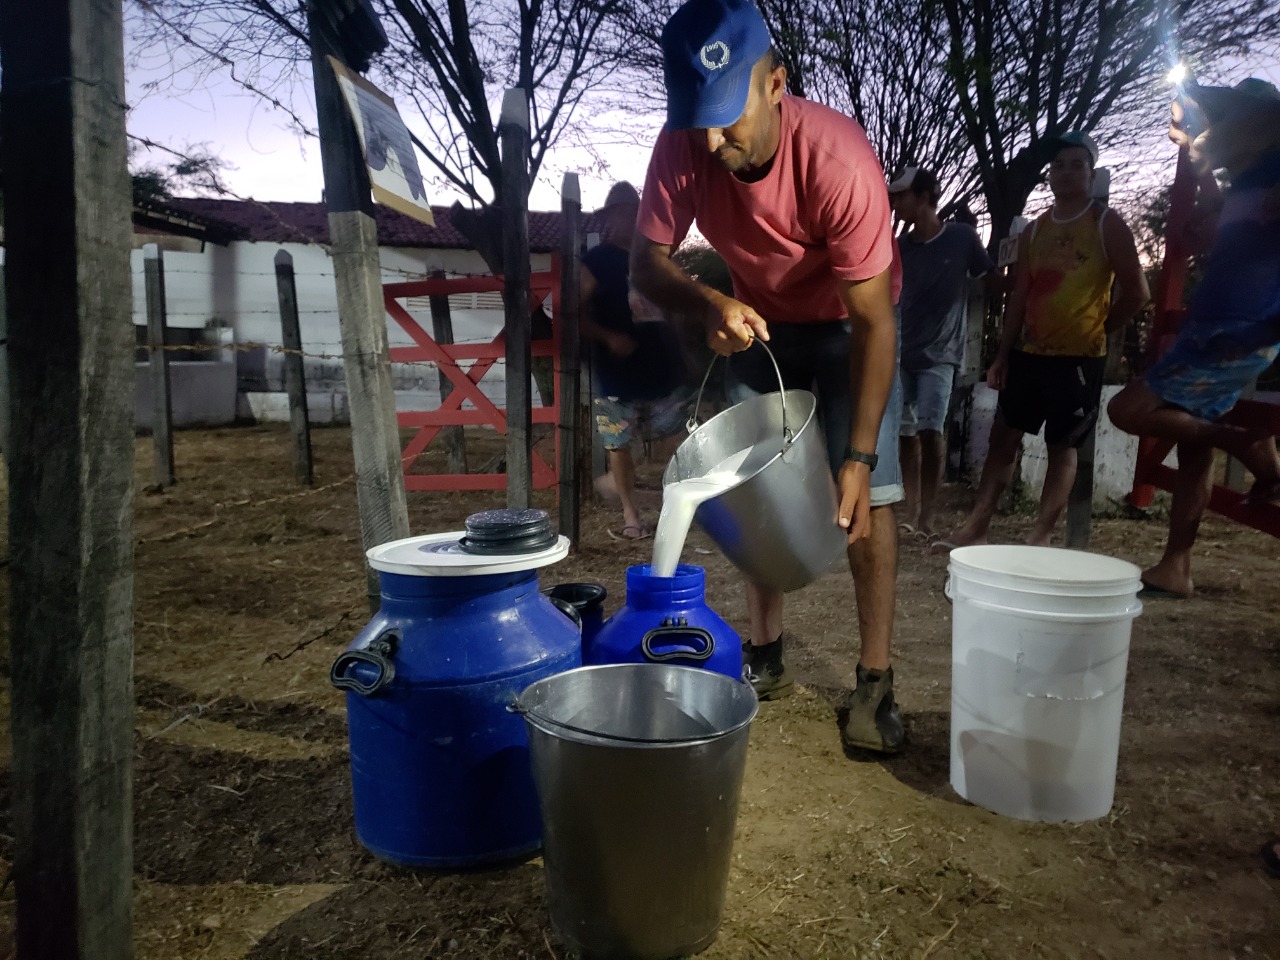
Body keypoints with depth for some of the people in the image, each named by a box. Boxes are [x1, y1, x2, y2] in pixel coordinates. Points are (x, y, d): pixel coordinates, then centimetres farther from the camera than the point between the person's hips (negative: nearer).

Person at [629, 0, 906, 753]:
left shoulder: (838, 157, -34)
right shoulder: (681, 148, -24)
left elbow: (873, 319, -31)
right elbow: (648, 262, -15)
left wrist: (859, 455, -33)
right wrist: (711, 304, -38)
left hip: (849, 323, -4)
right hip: (757, 322, 4)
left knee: (869, 494, -13)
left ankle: (876, 681, -3)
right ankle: (767, 656, 20)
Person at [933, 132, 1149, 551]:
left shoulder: (1107, 224, -3)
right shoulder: (1033, 230, 12)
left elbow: (1136, 290, -5)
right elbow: (1019, 295, 10)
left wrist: (1100, 328, 2)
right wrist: (1002, 354, 5)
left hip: (1079, 357, -5)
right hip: (1029, 352, 5)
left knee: (1062, 447, 2)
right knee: (1004, 435, 4)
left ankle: (1042, 537, 7)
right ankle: (975, 527, 8)